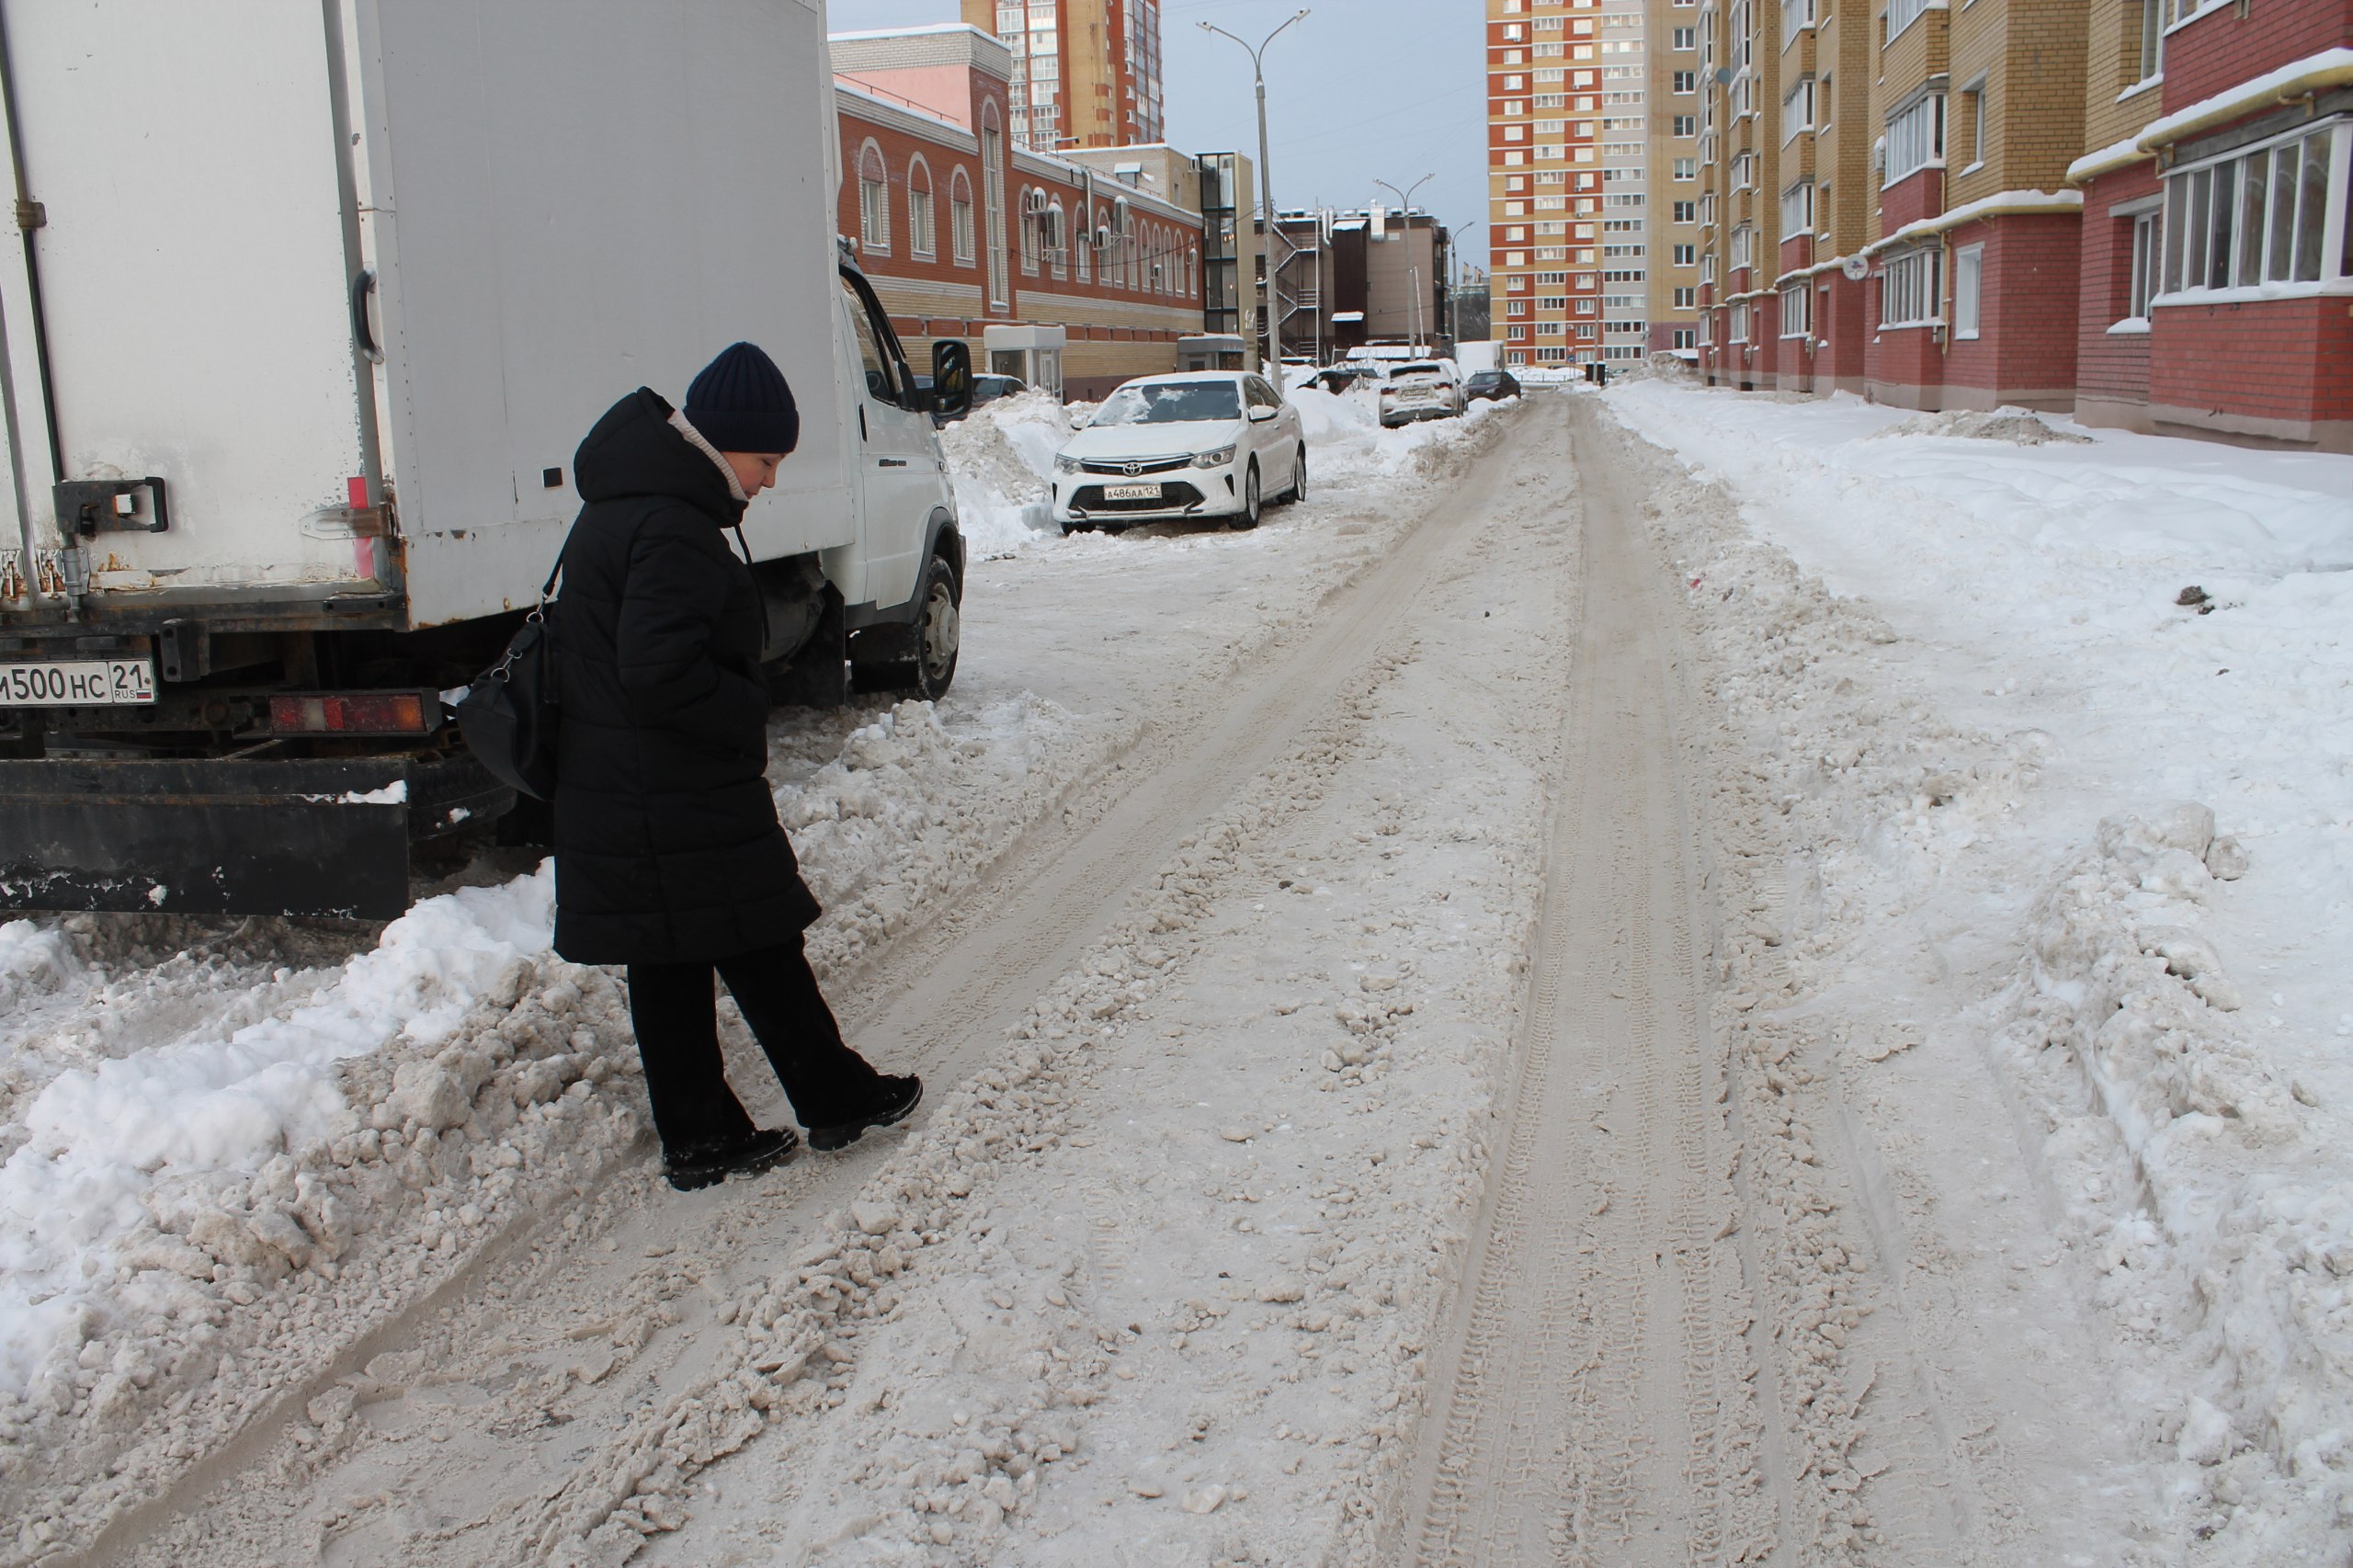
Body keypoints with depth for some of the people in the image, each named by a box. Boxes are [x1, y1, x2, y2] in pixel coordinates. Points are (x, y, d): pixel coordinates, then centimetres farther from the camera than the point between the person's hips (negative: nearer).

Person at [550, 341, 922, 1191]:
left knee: (667, 972, 13)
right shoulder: (673, 528, -21)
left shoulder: (626, 504, 13)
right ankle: (840, 1100, 20)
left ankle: (701, 1139, 23)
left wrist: (736, 720, 11)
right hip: (682, 807, -10)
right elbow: (661, 673, -29)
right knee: (762, 951, 5)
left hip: (618, 800, 10)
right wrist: (749, 720, -14)